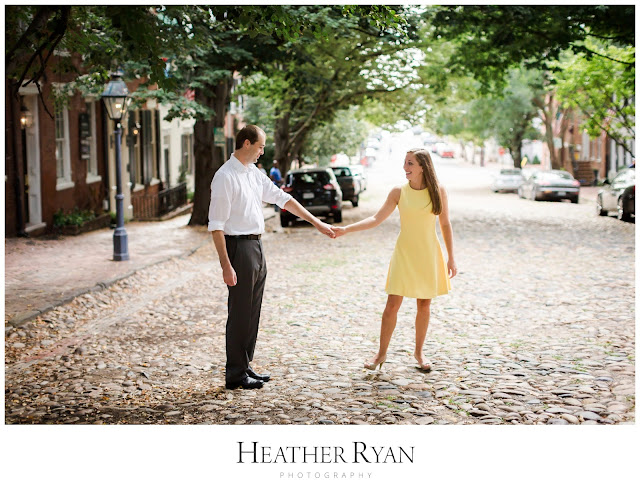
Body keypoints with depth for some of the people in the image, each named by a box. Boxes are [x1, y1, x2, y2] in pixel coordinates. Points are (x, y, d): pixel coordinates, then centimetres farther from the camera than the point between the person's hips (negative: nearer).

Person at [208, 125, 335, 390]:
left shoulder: (254, 174, 12)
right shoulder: (226, 177, -15)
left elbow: (282, 198, 18)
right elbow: (216, 225, -18)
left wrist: (316, 223, 16)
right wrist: (226, 265, -22)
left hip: (257, 247, 9)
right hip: (239, 247, -9)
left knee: (252, 311, 15)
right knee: (240, 313, -2)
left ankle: (245, 366, 26)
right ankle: (235, 375, 9)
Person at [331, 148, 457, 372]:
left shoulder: (437, 191, -2)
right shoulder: (399, 192, -2)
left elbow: (445, 225, 4)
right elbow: (376, 219, -5)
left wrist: (451, 258, 2)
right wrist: (346, 230, -15)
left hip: (429, 255, 0)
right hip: (404, 253, 0)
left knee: (424, 305, 7)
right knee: (392, 304, -2)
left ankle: (418, 352, 24)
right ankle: (381, 353, 11)